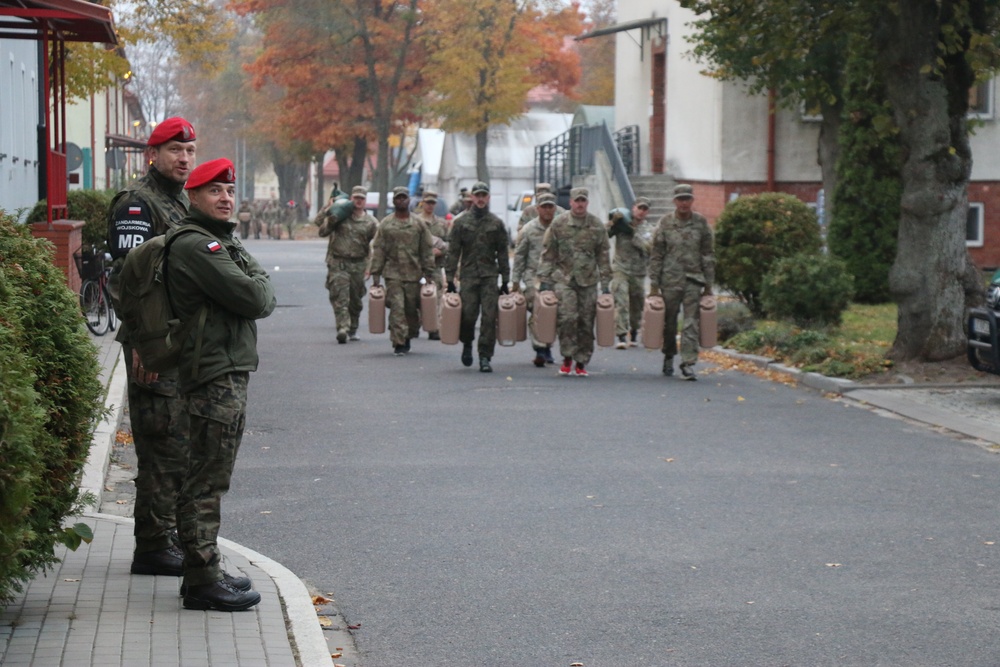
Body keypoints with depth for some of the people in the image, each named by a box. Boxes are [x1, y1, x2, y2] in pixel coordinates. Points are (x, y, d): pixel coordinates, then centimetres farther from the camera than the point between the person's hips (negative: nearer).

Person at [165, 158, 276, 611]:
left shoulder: (223, 242, 20)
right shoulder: (196, 245, -15)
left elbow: (263, 301, 18)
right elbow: (253, 298, -19)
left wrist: (256, 290, -1)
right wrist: (261, 286, -1)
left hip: (229, 372, 11)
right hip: (215, 374, -11)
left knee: (207, 479, 15)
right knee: (206, 481, -7)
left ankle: (205, 572, 23)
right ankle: (202, 580, -4)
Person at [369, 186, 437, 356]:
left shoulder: (418, 224, 6)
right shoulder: (385, 224, 4)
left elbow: (427, 249, 7)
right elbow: (378, 250, 4)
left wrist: (429, 273, 2)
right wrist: (376, 273, -2)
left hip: (413, 274, 1)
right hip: (393, 273, -1)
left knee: (412, 309, 7)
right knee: (397, 308, -9)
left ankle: (408, 338, 25)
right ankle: (399, 343, -8)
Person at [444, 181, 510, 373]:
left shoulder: (496, 223, 9)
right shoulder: (461, 222, 6)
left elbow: (502, 253, 11)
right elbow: (453, 251, 5)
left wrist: (505, 280, 7)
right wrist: (450, 278, -1)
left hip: (490, 277, 1)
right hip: (468, 275, -1)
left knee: (489, 317, -6)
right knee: (468, 314, -4)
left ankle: (485, 357, -2)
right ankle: (467, 344, 25)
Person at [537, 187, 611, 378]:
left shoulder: (596, 225, 4)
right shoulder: (558, 223, 1)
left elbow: (603, 256, 9)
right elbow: (548, 253, 4)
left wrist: (605, 283, 6)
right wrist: (545, 280, 0)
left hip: (588, 280, 2)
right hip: (563, 278, -2)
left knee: (586, 322, 3)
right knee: (568, 317, -16)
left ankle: (581, 362, 13)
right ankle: (567, 357, -2)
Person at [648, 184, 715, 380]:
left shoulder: (701, 223, 4)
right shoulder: (665, 223, 1)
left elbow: (708, 255, 7)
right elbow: (656, 255, 3)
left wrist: (708, 284, 5)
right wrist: (654, 284, -1)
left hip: (694, 280, 0)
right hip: (670, 280, 0)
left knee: (692, 323, -7)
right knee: (669, 323, 10)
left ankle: (688, 363, -8)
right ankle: (669, 357, 30)